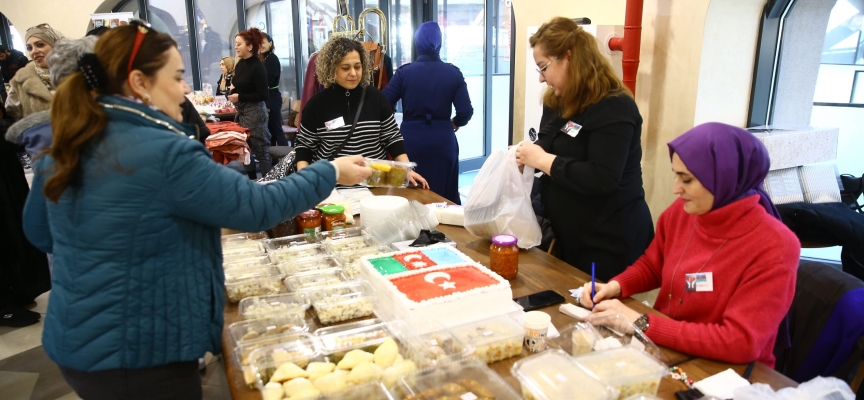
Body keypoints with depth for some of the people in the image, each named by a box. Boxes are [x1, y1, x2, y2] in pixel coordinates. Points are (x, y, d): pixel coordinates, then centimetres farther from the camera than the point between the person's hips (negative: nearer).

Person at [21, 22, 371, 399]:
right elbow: (257, 207, -19)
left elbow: (39, 232, 15)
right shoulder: (164, 154, -24)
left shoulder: (65, 150, 1)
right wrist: (330, 172, -9)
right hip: (136, 355, -8)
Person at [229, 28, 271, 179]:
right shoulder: (239, 64, 7)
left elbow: (262, 95, -19)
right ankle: (252, 178, 25)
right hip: (241, 110, 8)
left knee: (260, 148, -2)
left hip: (255, 111, -8)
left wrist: (239, 97, -18)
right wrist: (232, 93, 2)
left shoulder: (257, 67, -16)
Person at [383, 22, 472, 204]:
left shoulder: (404, 72, -3)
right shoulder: (453, 73, -2)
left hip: (411, 140, 0)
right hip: (442, 140, 1)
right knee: (445, 197, 13)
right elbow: (466, 112, -7)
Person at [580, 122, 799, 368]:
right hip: (664, 349, 5)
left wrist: (641, 324, -27)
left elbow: (741, 343, -27)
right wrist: (615, 287, -8)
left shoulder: (774, 248, -22)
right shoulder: (680, 212, -5)